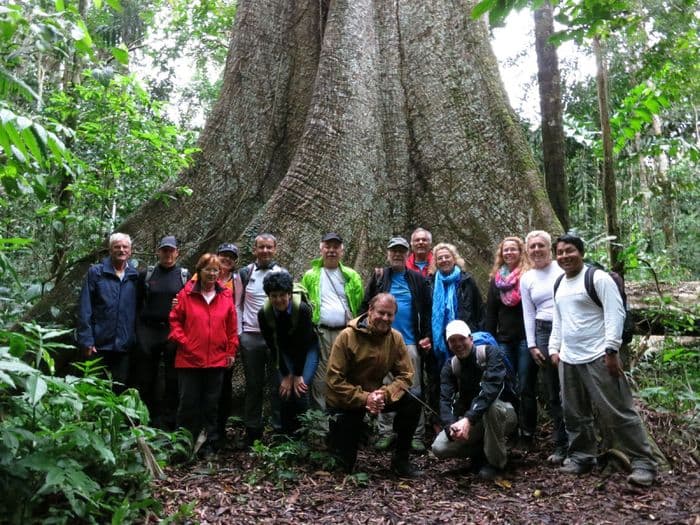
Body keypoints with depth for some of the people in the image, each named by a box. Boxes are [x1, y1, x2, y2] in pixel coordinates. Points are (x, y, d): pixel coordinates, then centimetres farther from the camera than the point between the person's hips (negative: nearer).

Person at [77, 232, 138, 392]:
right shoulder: (95, 272, -2)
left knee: (119, 389, 11)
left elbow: (138, 310, 8)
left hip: (124, 345, 2)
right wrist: (86, 341, -10)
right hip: (99, 344, -2)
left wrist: (136, 340, 2)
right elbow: (84, 309, -5)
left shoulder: (134, 277, 6)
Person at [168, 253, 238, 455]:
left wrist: (231, 352, 5)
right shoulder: (186, 294, -1)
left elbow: (232, 327, 7)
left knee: (211, 404, 11)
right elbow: (175, 320, 3)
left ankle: (209, 444, 22)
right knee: (188, 403, 5)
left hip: (217, 360, 2)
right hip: (189, 359, -2)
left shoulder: (226, 296, 4)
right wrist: (182, 341, -8)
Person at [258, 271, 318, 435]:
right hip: (284, 352, 3)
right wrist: (286, 375, -11)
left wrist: (298, 375, -18)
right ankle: (286, 437, 10)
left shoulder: (303, 309, -30)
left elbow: (303, 343, -23)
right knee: (284, 392, -8)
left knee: (300, 390, -16)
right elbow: (273, 346, -13)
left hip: (307, 349, -3)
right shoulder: (264, 313, -21)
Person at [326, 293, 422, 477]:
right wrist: (363, 398, -31)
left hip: (375, 394, 3)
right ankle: (336, 432, 32)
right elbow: (334, 379, -22)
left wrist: (384, 394, -27)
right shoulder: (347, 336, -22)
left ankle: (401, 460, -3)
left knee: (412, 403, -22)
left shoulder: (395, 338, -11)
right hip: (345, 400, -3)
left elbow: (405, 375, -9)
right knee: (343, 465, -2)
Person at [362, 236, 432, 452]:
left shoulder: (417, 279, 6)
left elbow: (426, 310, 5)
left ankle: (416, 436, 10)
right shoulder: (378, 277, 6)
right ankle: (386, 433, 16)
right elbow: (365, 307, 3)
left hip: (410, 342, 0)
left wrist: (426, 336, -4)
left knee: (414, 390, 4)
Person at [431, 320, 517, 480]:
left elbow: (490, 389, -33)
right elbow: (446, 400, -17)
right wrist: (451, 426, -38)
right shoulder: (450, 367, -3)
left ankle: (496, 462, -16)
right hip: (470, 421, 4)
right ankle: (483, 451, 8)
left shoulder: (491, 353, -18)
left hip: (503, 414, -4)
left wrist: (468, 419, -45)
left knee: (491, 405, -38)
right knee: (439, 448, -16)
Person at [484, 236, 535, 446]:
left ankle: (528, 432, 10)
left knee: (525, 388, 1)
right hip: (504, 340, 4)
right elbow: (490, 312, 12)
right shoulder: (496, 278, 11)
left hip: (525, 338, -4)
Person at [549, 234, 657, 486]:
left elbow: (615, 314, -14)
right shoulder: (559, 284, 15)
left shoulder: (598, 278, -8)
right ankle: (582, 457, 27)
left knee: (618, 412, -4)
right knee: (575, 414, 13)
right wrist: (554, 349, 15)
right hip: (568, 360, 8)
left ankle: (643, 462, 6)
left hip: (598, 358, -7)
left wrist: (611, 350, -19)